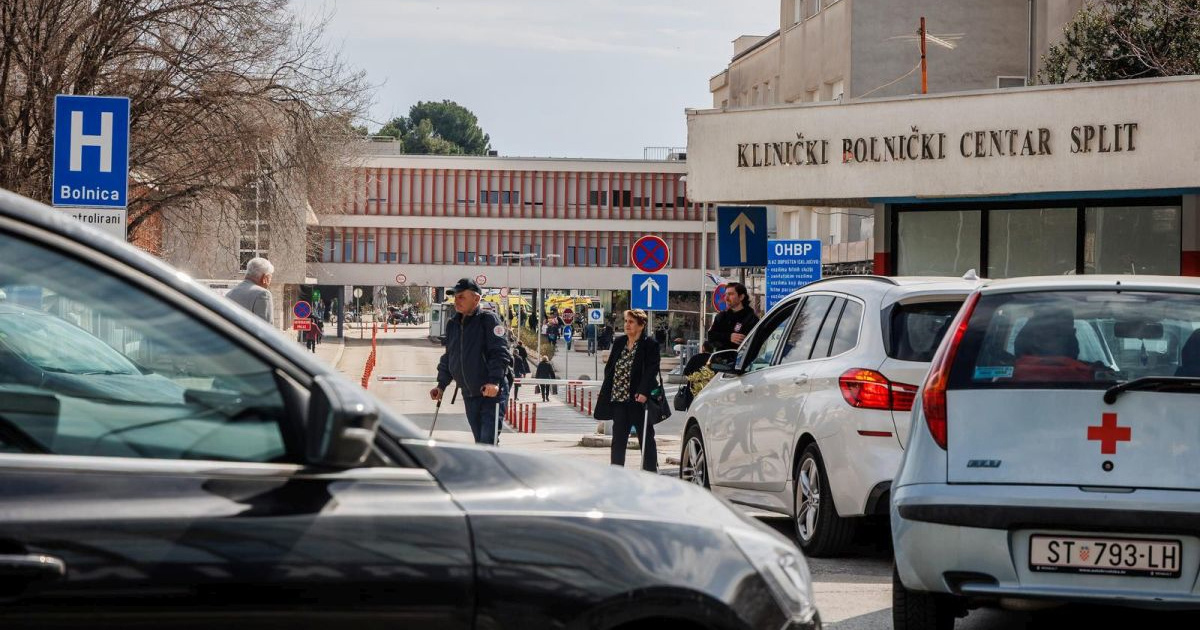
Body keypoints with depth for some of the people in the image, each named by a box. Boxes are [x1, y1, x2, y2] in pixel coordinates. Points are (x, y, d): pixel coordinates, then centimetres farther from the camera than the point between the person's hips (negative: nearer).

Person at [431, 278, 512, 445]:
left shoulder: (488, 320, -9)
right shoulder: (452, 325, 12)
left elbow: (500, 353, -17)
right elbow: (448, 357, 22)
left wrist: (494, 380, -28)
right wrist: (441, 384, 16)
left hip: (492, 392, -7)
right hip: (469, 394, 7)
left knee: (488, 441, -16)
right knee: (479, 441, 10)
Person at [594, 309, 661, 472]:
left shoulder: (650, 344, -7)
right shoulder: (619, 343, 12)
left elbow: (651, 370, -14)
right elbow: (609, 368, 15)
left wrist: (644, 392, -25)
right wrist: (608, 393, 6)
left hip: (639, 399, -5)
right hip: (619, 399, 6)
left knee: (646, 439, 5)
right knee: (618, 440, 5)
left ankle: (651, 473, 11)